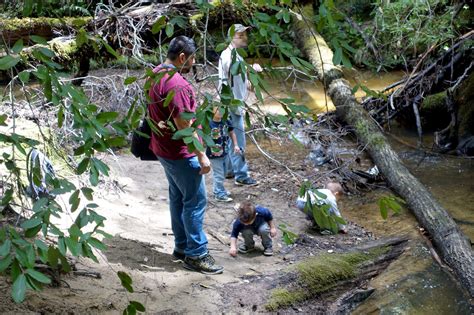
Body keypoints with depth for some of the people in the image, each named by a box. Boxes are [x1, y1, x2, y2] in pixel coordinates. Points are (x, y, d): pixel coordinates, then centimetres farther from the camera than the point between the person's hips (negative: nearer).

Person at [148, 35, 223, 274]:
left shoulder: (156, 74, 7)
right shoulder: (176, 84, -25)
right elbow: (184, 125, -25)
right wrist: (201, 155, -20)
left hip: (164, 149, 10)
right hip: (180, 153, -10)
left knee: (178, 197, 18)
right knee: (195, 201, -2)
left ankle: (182, 246, 29)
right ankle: (196, 255, 4)